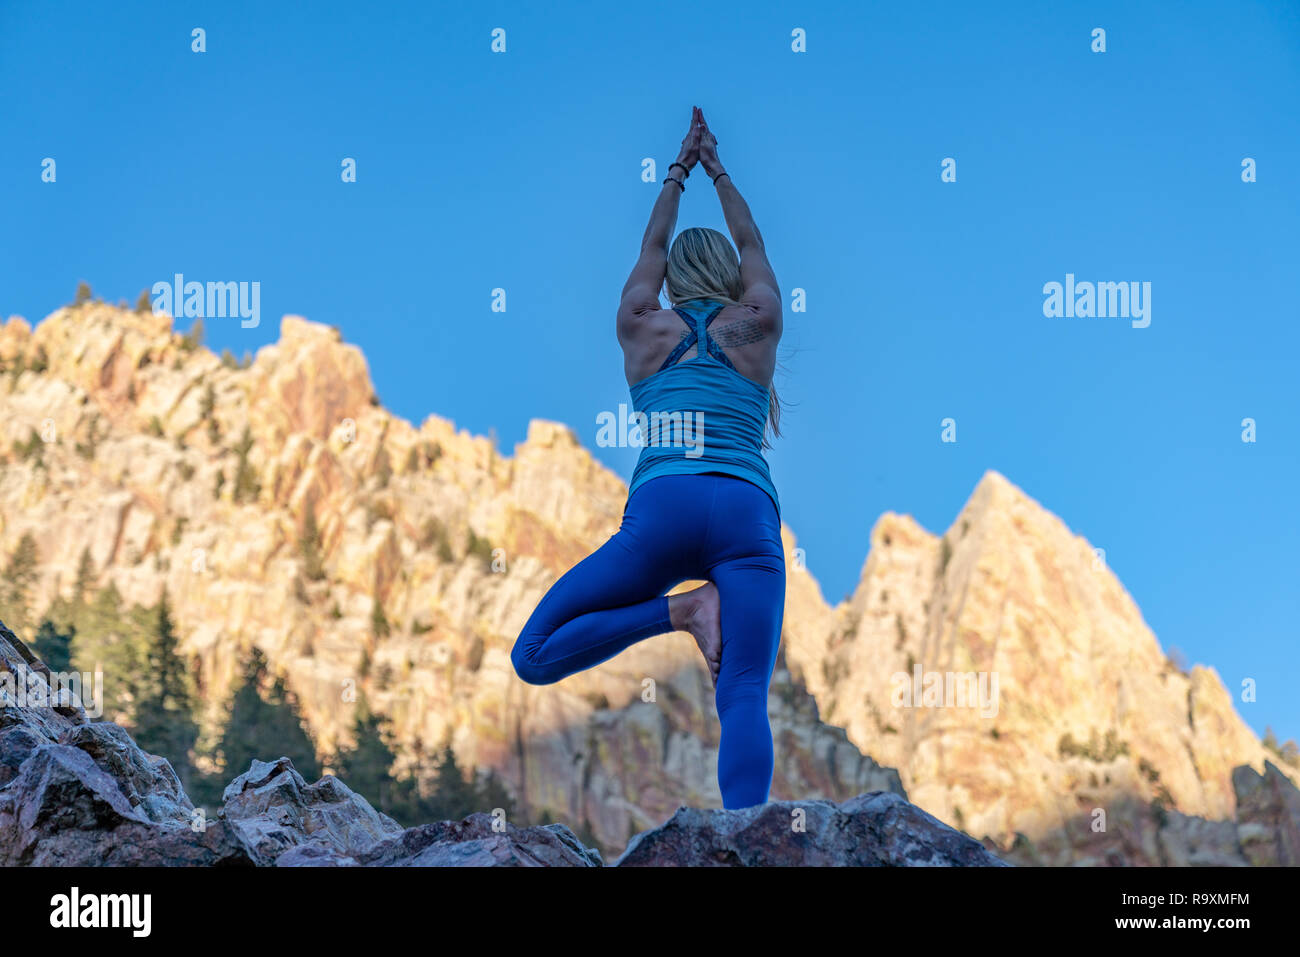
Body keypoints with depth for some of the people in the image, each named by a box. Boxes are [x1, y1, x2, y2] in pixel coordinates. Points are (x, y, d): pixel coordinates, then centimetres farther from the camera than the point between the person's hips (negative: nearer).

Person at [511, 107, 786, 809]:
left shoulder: (643, 328, 22)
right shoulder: (756, 325, 21)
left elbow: (653, 247, 40)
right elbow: (750, 245, 40)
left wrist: (679, 173, 52)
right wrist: (716, 170, 51)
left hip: (663, 506, -1)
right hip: (750, 513, 1)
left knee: (534, 657, 1)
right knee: (744, 697, -10)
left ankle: (682, 609, -17)